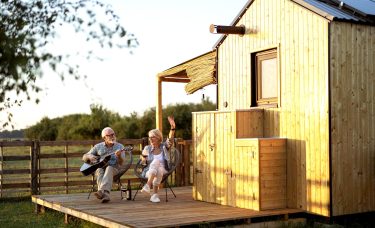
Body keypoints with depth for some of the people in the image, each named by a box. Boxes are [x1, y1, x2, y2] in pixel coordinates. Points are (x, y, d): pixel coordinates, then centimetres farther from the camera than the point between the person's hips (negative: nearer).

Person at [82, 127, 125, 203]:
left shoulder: (119, 146, 6)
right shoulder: (98, 146, 11)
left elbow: (121, 163, -5)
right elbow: (84, 157, 14)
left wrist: (119, 156, -27)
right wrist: (89, 156, -10)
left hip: (113, 168, -2)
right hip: (99, 167, 2)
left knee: (109, 169, -37)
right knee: (100, 171, -35)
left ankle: (101, 191, -59)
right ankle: (105, 194, -54)